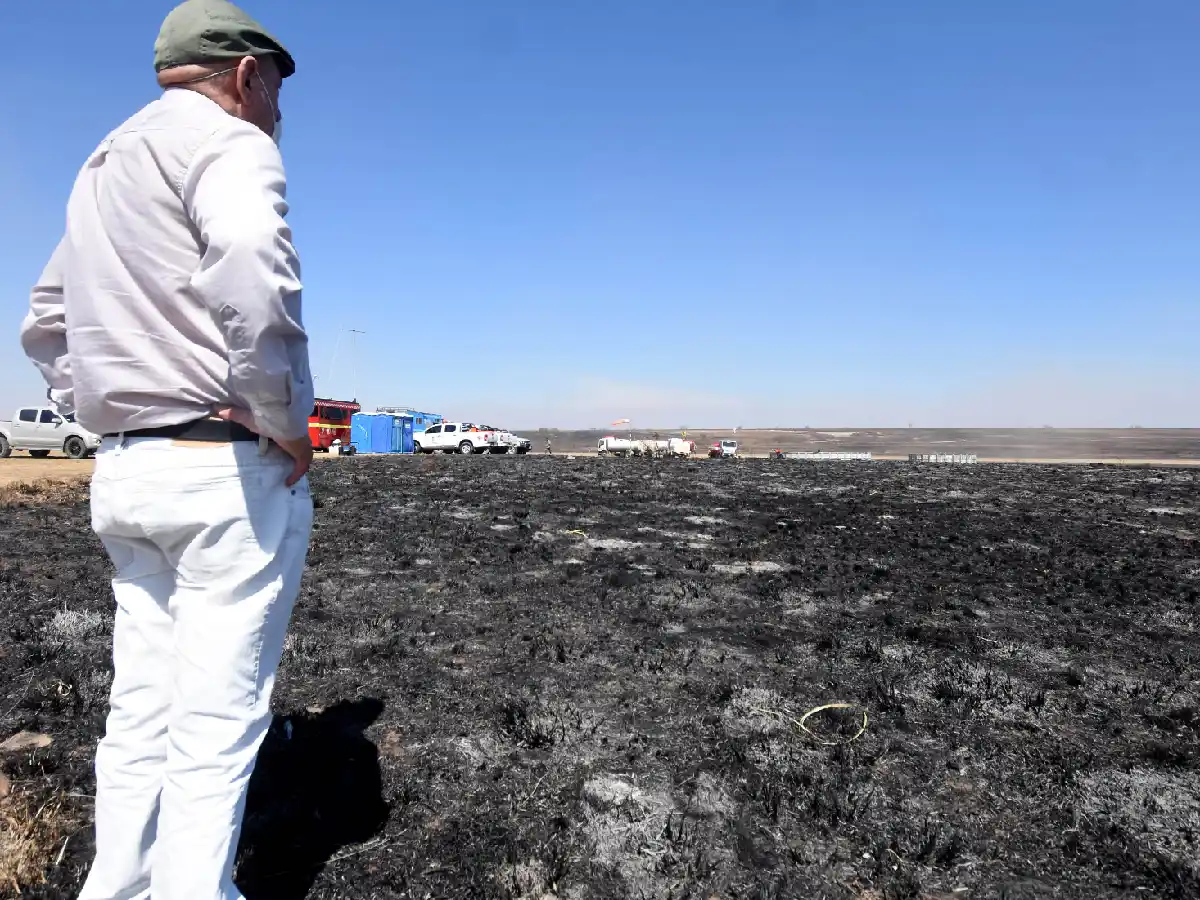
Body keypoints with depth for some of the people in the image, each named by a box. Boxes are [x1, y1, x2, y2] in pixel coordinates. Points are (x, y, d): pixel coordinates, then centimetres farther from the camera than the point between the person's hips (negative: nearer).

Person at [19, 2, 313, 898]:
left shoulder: (101, 170, 22)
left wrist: (109, 414, 19)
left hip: (123, 473, 9)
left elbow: (46, 324, 28)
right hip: (233, 472, -8)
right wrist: (286, 421, -19)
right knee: (217, 720, 0)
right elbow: (252, 271, -30)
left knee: (142, 710, 14)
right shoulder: (227, 143, -7)